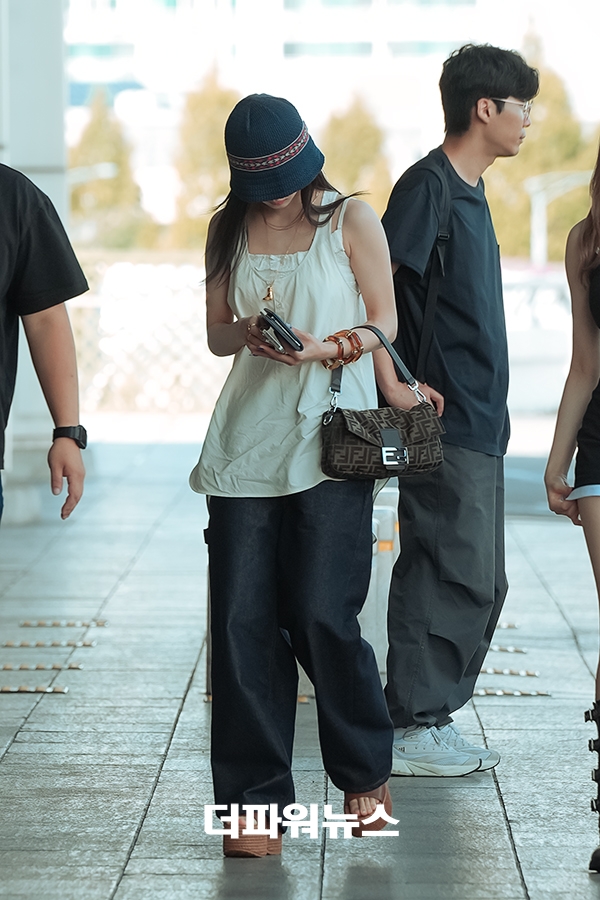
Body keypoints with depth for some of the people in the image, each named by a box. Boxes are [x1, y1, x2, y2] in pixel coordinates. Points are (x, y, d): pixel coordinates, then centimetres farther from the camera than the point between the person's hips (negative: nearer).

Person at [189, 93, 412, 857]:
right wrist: (248, 334, -9)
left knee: (321, 616, -7)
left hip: (332, 439, -3)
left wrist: (327, 347, -16)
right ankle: (255, 800, 5)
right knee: (240, 621, -3)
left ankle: (364, 774, 17)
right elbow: (215, 333, 14)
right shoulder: (228, 230, 12)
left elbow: (384, 322, 3)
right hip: (248, 442, 3)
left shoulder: (351, 220, 2)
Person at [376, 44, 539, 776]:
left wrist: (487, 407, 16)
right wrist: (393, 385, -22)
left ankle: (431, 719, 19)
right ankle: (413, 729, -1)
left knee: (479, 582, 12)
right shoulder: (428, 185, -12)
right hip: (442, 422, -10)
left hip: (478, 422, 10)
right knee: (451, 577, -8)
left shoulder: (468, 191, 17)